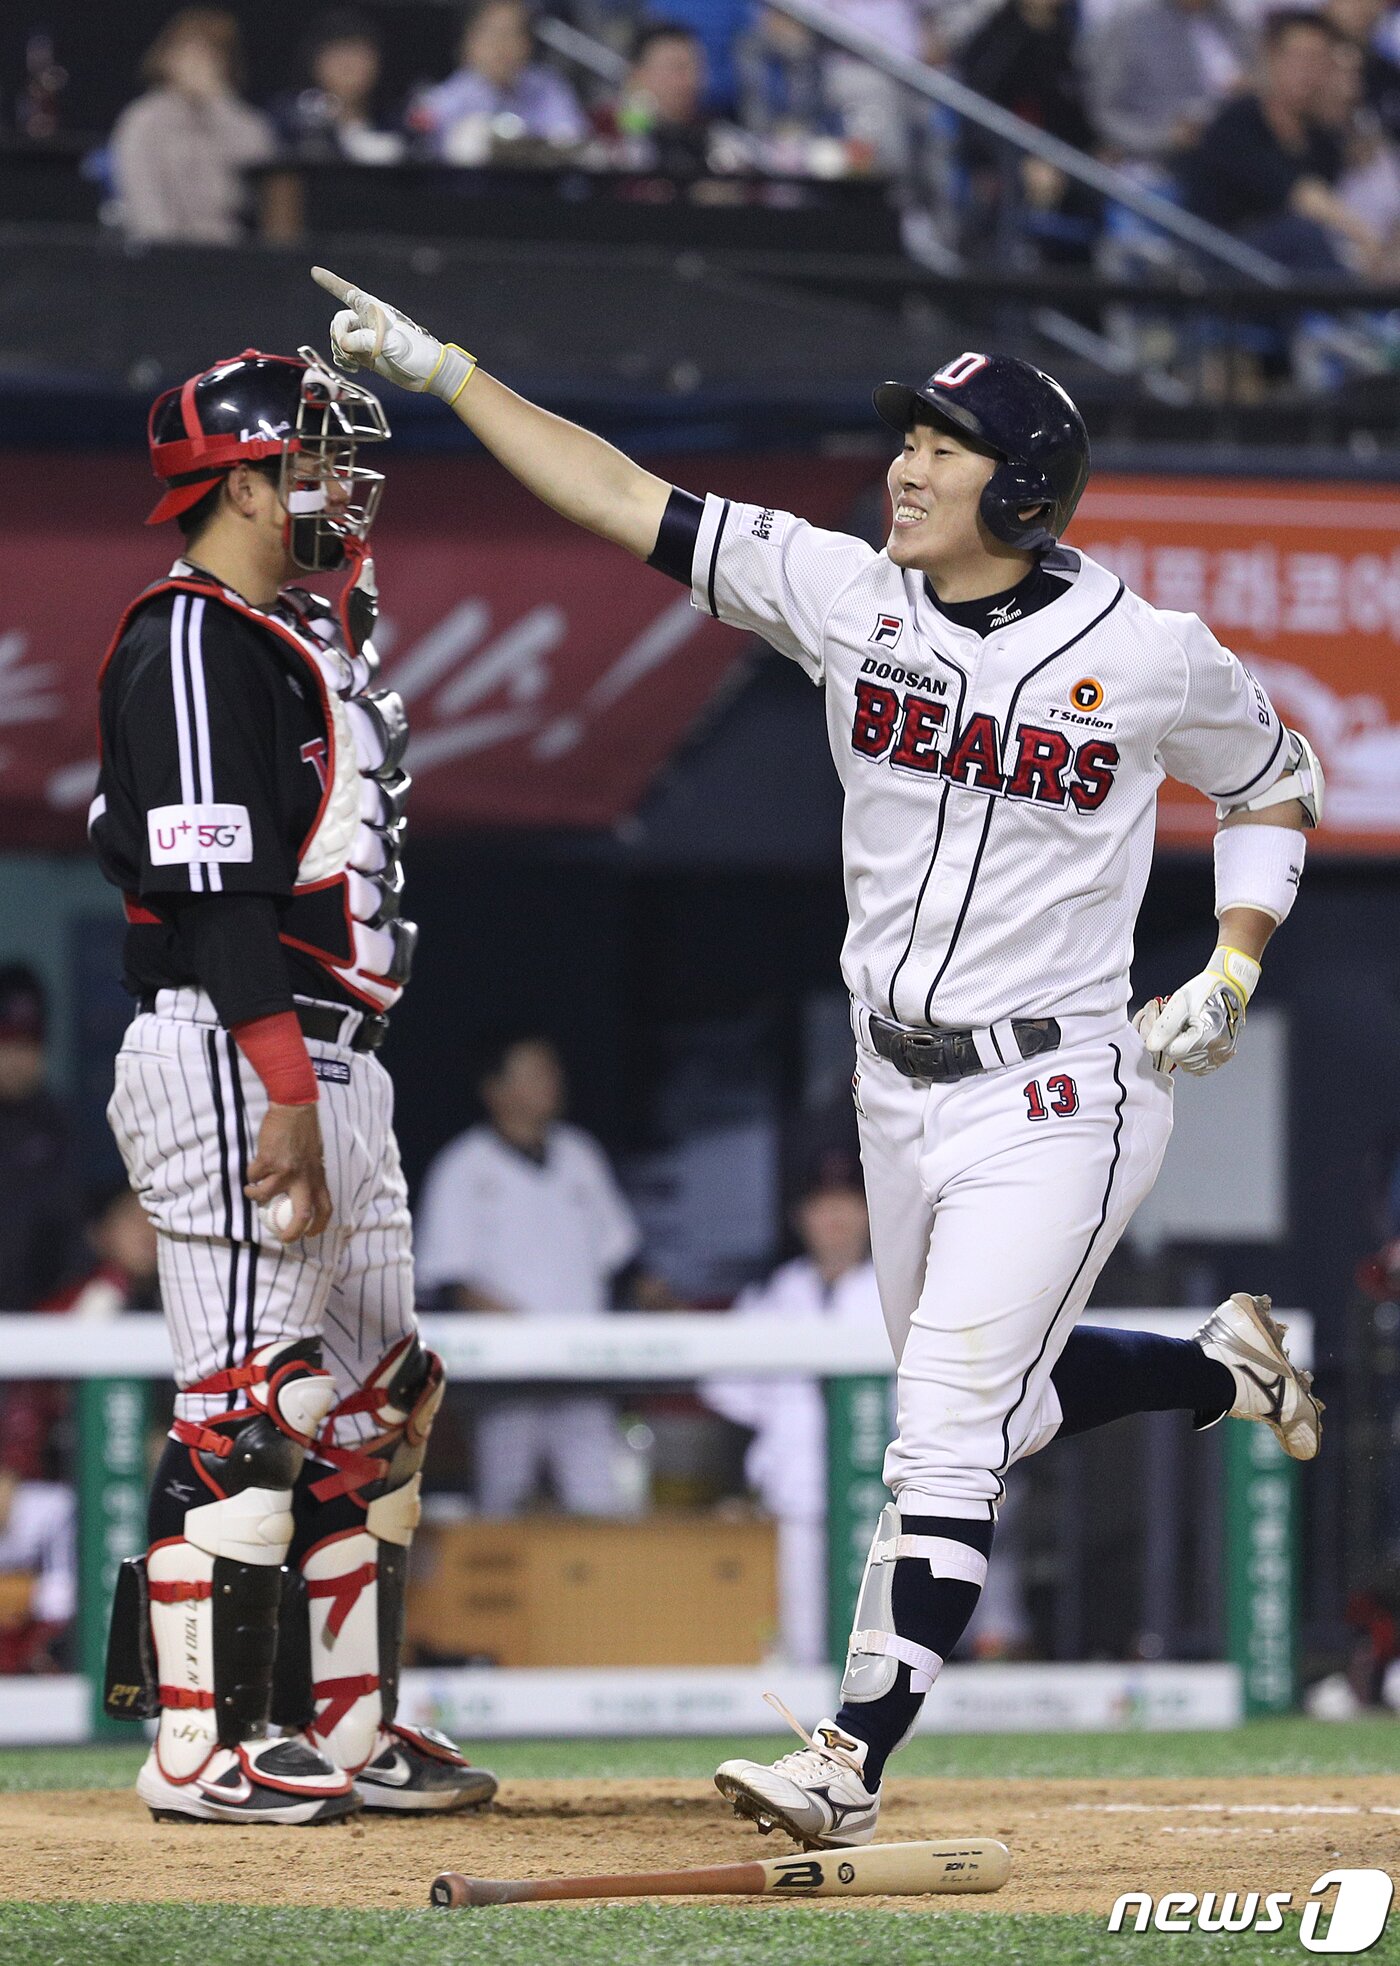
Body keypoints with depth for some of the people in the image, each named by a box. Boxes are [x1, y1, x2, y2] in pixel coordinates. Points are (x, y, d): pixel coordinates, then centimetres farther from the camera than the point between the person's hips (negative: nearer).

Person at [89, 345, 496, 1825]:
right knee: (249, 1409, -10)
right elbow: (217, 892, -20)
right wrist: (288, 1093, -24)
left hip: (330, 1062, 11)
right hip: (230, 1054, -11)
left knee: (368, 1407, 12)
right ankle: (199, 1747, -7)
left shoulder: (313, 638, 19)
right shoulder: (196, 640, -12)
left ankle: (345, 1727, 18)